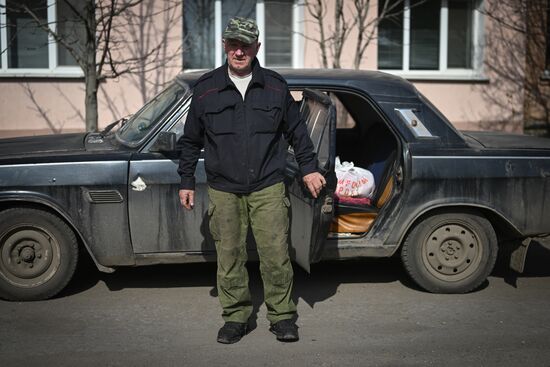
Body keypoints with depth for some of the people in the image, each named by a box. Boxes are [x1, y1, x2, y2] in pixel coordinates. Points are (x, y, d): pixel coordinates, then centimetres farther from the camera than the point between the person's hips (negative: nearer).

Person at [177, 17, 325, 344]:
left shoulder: (276, 87, 4)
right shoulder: (206, 89, 4)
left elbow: (297, 131, 15)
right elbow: (191, 140, 12)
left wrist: (309, 168, 13)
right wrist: (187, 182, 12)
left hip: (268, 188, 0)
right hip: (224, 191, 1)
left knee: (276, 254, -2)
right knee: (230, 257, 5)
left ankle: (282, 317, 13)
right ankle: (236, 317, 19)